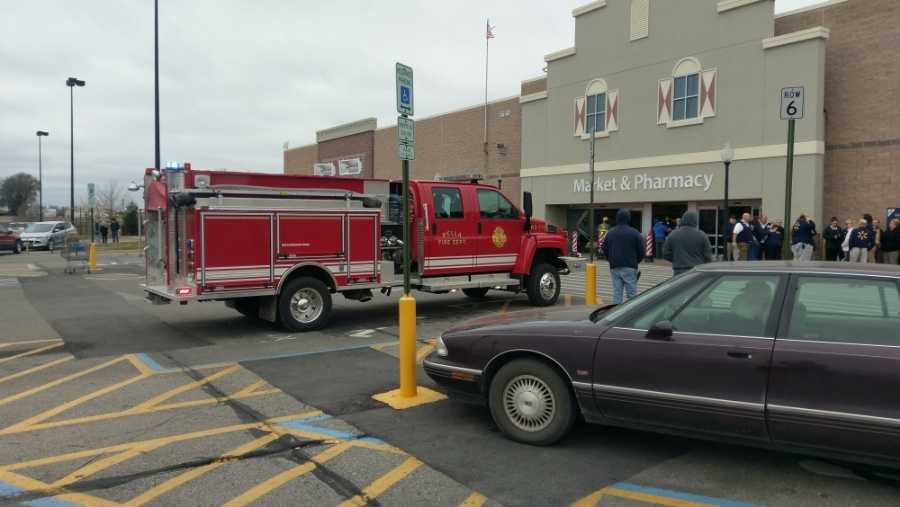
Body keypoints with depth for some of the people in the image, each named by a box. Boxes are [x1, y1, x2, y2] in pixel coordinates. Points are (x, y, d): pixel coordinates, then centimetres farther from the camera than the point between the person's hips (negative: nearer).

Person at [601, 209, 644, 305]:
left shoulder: (610, 233, 6)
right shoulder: (634, 233, -6)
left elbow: (605, 250, 9)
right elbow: (641, 251, -4)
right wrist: (635, 261, 13)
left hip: (614, 268, 4)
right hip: (629, 268, -4)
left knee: (616, 293, 7)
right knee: (632, 293, -1)